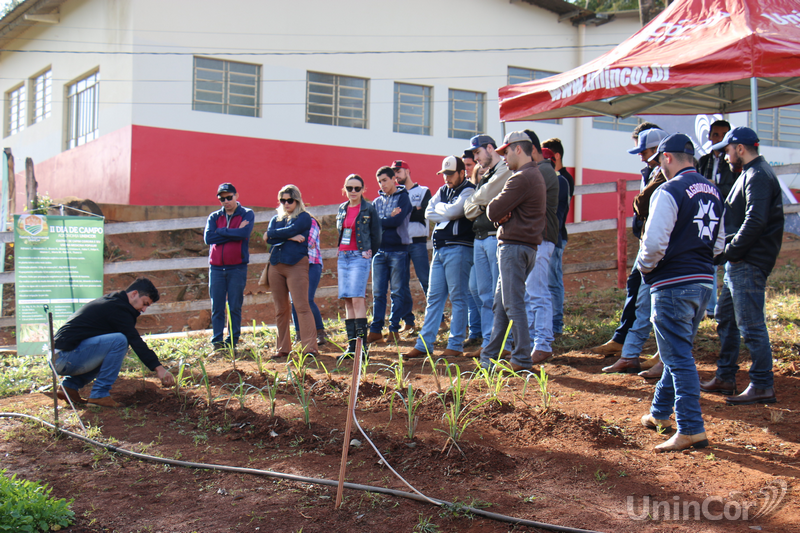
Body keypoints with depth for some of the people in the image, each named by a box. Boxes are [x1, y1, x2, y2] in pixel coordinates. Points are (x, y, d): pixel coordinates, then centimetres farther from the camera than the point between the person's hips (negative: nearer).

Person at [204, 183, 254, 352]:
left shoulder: (247, 214, 4)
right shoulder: (214, 217, 12)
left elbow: (244, 233, -16)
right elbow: (207, 238, -5)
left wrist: (220, 231, -7)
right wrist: (234, 233, -8)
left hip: (237, 268, -3)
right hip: (216, 268, 3)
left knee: (235, 307, -1)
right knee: (217, 307, 2)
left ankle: (232, 340, 5)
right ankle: (217, 341, 6)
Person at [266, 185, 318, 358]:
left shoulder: (304, 217, 5)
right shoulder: (276, 218, 19)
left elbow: (292, 230, -12)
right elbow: (269, 237, 1)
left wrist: (274, 234, 1)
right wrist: (290, 237, -9)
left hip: (296, 264, -5)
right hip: (276, 265, 5)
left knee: (301, 306, -13)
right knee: (280, 309, 7)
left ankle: (310, 347, -16)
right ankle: (283, 348, 13)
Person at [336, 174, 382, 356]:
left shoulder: (369, 209, -2)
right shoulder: (342, 209, 13)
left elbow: (376, 236, 3)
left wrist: (368, 255, 7)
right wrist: (338, 258, 15)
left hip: (360, 257, -6)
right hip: (343, 257, 6)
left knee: (357, 299, -15)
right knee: (348, 301, 4)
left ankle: (362, 344, -15)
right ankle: (351, 345, 6)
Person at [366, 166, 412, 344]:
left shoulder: (403, 197, 0)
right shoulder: (377, 201, 16)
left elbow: (398, 221, -14)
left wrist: (380, 221, -2)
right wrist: (389, 218, -10)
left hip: (398, 250, -5)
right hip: (379, 251, 5)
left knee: (398, 292, -1)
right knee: (378, 292, 3)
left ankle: (394, 328, 4)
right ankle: (375, 330, 4)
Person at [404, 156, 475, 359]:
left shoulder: (469, 190, -5)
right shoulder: (443, 190, 18)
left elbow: (453, 211, -19)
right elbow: (429, 213, 8)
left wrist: (440, 208, 1)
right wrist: (447, 216, -7)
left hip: (458, 248, -8)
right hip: (439, 248, 8)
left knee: (457, 297, -3)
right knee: (434, 296, 6)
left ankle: (455, 346, 1)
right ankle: (424, 344, 7)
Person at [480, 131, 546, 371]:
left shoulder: (522, 178, -15)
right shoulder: (535, 175, 19)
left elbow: (493, 211, -17)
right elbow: (497, 213, 17)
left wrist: (498, 212, 3)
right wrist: (503, 215, -4)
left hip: (514, 246, -10)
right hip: (527, 245, 10)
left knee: (513, 304, -6)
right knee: (501, 303, 13)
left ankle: (522, 359, -3)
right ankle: (490, 357, 18)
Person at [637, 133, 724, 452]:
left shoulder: (669, 191, -15)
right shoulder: (712, 192, 12)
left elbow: (654, 241, -21)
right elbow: (719, 242, 18)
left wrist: (645, 267, -4)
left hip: (674, 285, -9)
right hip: (705, 280, 9)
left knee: (679, 357, -5)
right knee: (678, 351, 21)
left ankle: (691, 430, -6)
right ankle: (660, 413, 35)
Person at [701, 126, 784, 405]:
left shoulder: (758, 176, -14)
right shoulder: (751, 174, 19)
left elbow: (755, 221, -24)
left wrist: (731, 251, -18)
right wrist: (727, 252, 13)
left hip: (749, 265, -11)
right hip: (738, 262, 11)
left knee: (751, 324, -8)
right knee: (725, 318, 17)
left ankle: (763, 386, -4)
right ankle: (725, 377, 26)